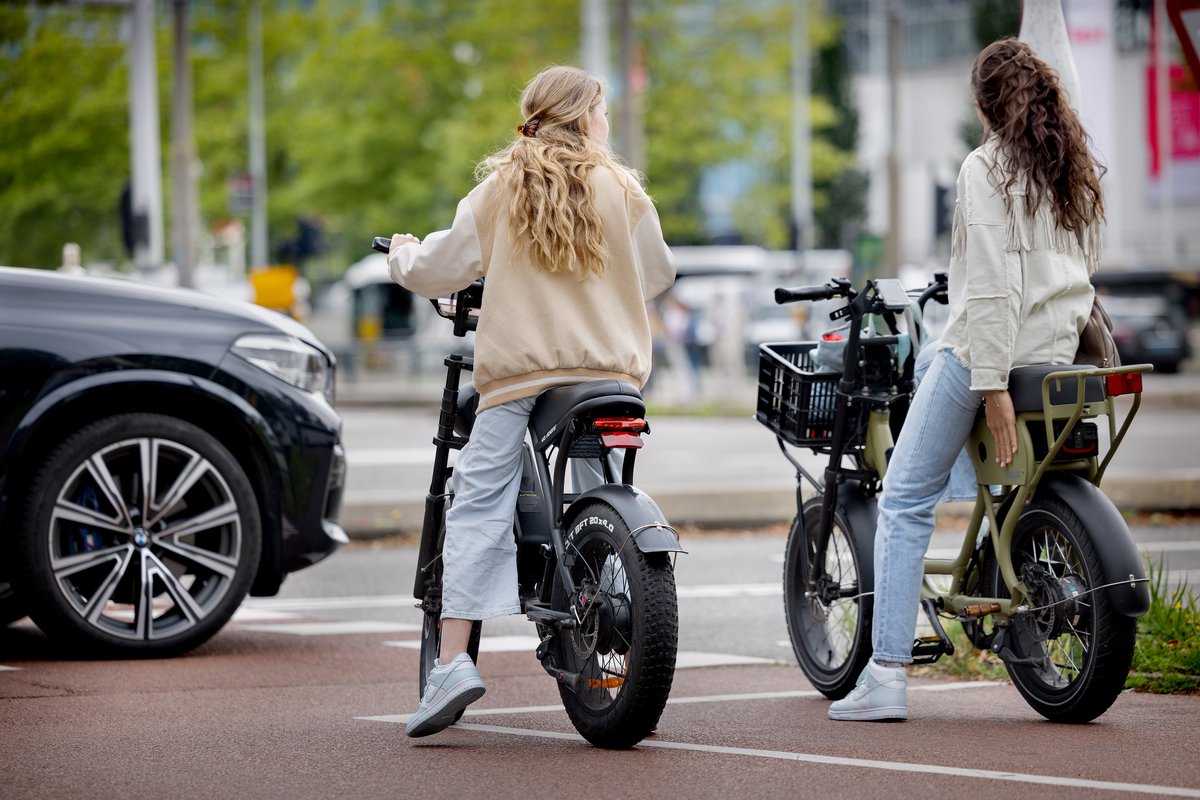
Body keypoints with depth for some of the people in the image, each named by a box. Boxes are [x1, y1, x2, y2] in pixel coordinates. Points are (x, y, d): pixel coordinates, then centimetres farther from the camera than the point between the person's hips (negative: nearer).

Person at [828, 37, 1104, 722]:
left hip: (983, 352, -7)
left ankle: (888, 674, -12)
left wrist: (993, 383, -18)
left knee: (905, 503, -3)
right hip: (1060, 353, 7)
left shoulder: (988, 169, -8)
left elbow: (991, 283, -15)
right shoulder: (1081, 172, 13)